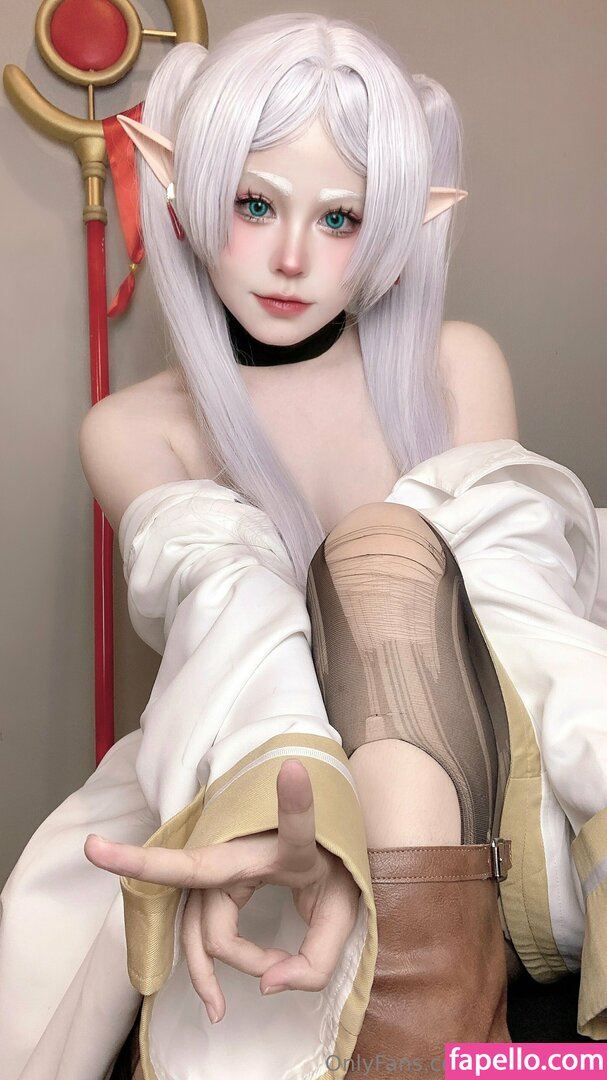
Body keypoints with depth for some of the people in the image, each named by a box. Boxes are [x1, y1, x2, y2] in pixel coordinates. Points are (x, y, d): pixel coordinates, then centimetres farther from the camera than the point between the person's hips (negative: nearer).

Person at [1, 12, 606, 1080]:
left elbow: (508, 583, -12)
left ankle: (419, 989, -39)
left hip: (476, 768, 1)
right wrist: (285, 795, -43)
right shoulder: (135, 430, 0)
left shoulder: (457, 369, 3)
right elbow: (233, 616, -19)